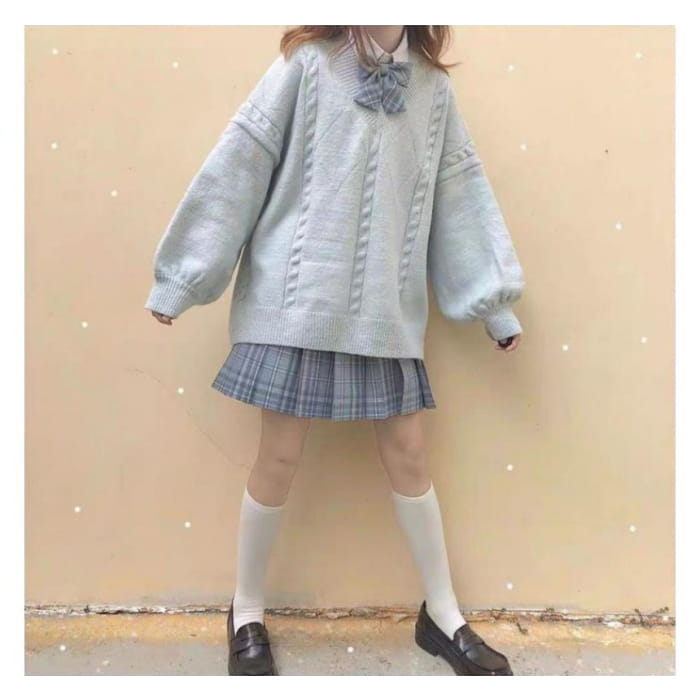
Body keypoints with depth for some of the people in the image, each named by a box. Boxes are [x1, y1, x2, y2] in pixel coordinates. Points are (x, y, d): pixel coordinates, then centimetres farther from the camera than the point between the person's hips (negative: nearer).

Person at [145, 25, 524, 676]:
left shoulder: (433, 86, 11)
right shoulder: (307, 63, 1)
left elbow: (462, 191, 12)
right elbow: (238, 165, -2)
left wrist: (496, 303, 10)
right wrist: (181, 277, -2)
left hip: (388, 310, 3)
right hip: (298, 300, -3)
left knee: (408, 453, 8)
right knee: (280, 455, 3)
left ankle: (442, 616, 28)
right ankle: (246, 613, 28)